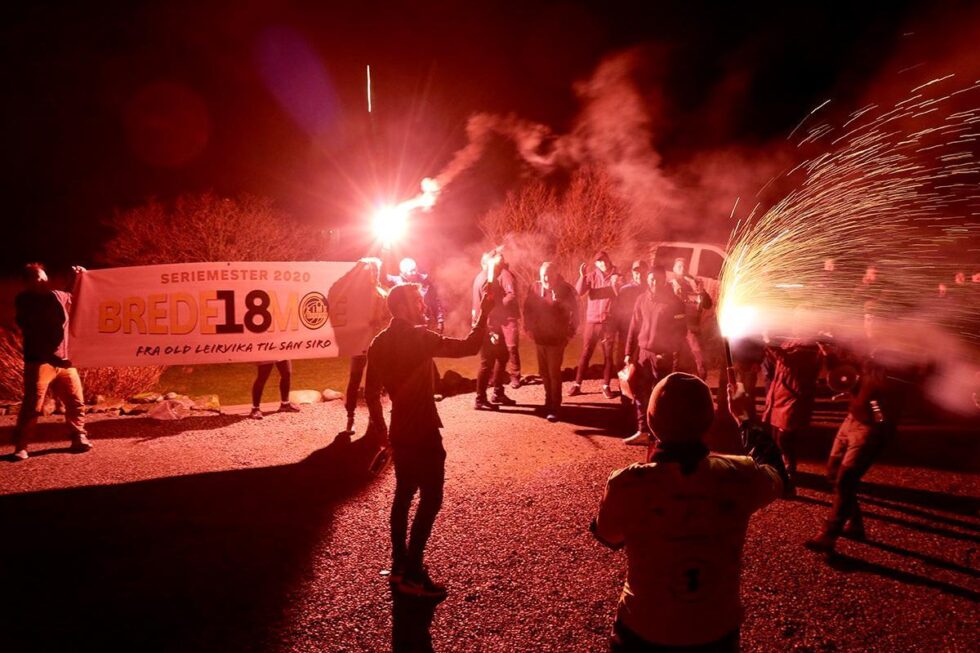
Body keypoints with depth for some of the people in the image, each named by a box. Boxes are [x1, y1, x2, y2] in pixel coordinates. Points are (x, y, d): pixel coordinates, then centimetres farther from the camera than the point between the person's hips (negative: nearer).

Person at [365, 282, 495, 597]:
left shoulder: (379, 343, 7)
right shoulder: (418, 337, -16)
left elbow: (371, 392, 12)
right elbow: (469, 347, -23)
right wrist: (484, 313, -14)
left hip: (399, 431, 8)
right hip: (422, 431, -8)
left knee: (404, 494, 17)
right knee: (430, 498, -1)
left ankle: (399, 564, 25)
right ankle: (412, 573, 2)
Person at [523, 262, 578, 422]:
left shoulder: (566, 289, -11)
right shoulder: (535, 288, 0)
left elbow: (574, 311, -6)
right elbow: (528, 308, 9)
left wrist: (570, 332, -8)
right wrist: (529, 328, 3)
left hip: (557, 338, -5)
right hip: (540, 337, 5)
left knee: (554, 373, -5)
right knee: (544, 372, 14)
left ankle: (554, 408, 1)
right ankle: (549, 401, 32)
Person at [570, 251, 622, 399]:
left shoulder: (616, 276, 3)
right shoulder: (591, 276, 0)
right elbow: (579, 292, -14)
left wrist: (616, 284, -23)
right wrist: (582, 276, -27)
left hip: (609, 322, 1)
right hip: (592, 321, -1)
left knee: (608, 355, 6)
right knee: (585, 354, 3)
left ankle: (606, 386, 14)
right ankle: (577, 384, 9)